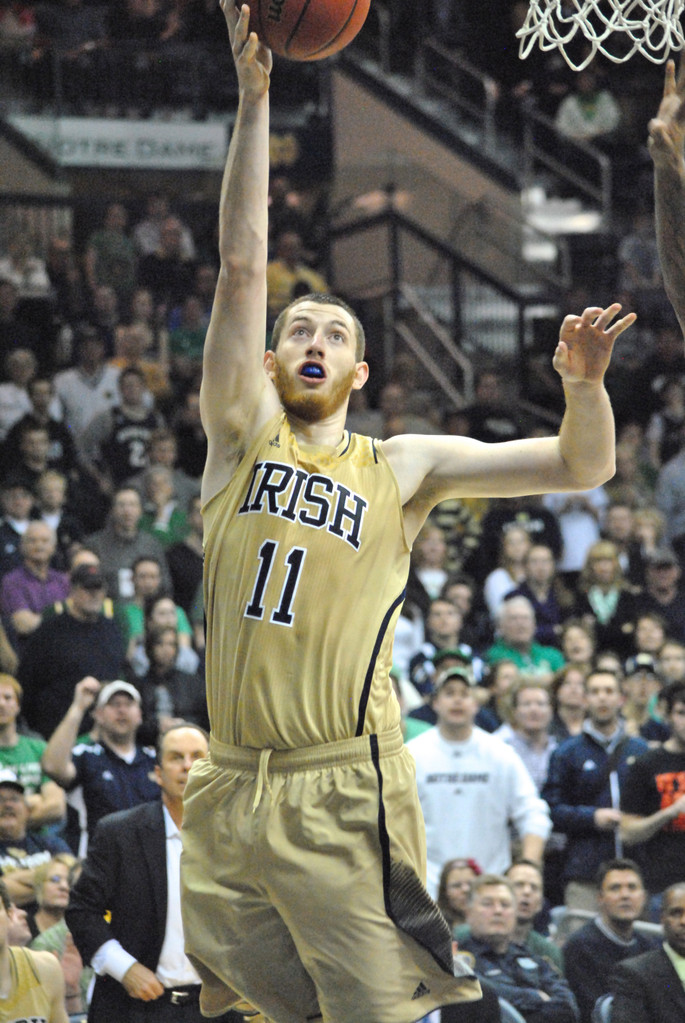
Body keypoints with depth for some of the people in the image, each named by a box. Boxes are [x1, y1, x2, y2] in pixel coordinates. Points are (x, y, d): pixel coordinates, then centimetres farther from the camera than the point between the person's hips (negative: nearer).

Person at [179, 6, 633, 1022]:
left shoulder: (402, 468, 11)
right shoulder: (243, 434, 12)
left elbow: (582, 468, 9)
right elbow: (241, 266, 3)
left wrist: (584, 384, -13)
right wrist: (254, 96, -4)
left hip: (343, 795, -2)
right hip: (224, 787, 2)